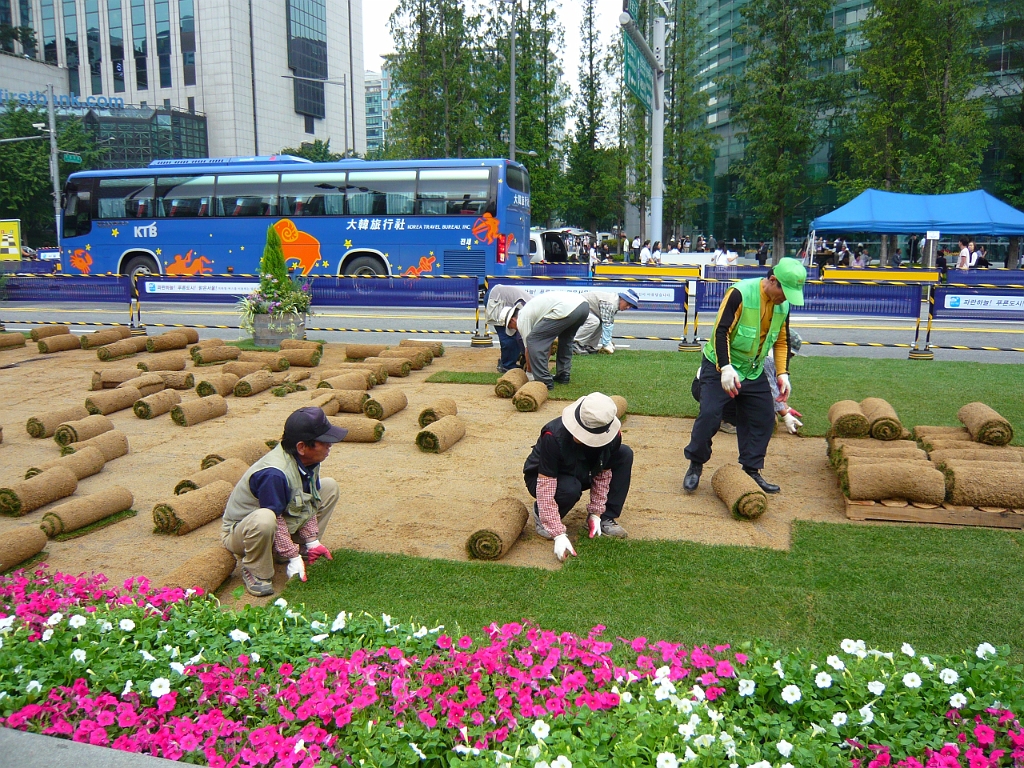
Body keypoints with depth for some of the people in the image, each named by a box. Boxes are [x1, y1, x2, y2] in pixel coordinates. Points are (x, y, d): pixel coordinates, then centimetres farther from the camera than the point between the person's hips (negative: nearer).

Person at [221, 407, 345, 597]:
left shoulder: (309, 461, -9)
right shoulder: (274, 474, -36)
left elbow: (307, 503, 2)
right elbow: (275, 518, -29)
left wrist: (312, 541, -1)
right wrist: (293, 558, -23)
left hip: (281, 530, 8)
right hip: (241, 532, -8)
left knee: (330, 487, 2)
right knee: (264, 519, -44)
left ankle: (301, 548, 9)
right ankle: (255, 573, -16)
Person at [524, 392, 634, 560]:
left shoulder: (612, 435, -26)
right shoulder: (553, 436, -38)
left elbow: (603, 474, -11)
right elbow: (545, 488, -36)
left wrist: (596, 513, -13)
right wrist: (559, 535, -38)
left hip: (581, 473, 4)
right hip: (541, 477, -4)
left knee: (625, 455, -15)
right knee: (570, 489, -39)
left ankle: (606, 518, -7)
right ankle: (541, 515, -4)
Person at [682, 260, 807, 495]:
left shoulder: (783, 305, -2)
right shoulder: (740, 293, -23)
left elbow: (781, 341, 9)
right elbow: (721, 332, -25)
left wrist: (782, 373, -1)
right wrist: (726, 368, -33)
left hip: (754, 371, 7)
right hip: (720, 367, -7)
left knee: (763, 418, 6)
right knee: (709, 416, -13)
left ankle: (751, 470, 20)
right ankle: (695, 466, 7)